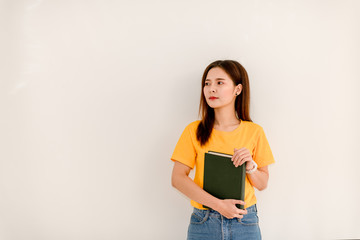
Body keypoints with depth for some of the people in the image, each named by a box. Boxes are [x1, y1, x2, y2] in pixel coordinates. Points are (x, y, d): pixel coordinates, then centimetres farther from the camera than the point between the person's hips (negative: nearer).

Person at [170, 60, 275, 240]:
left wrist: (250, 165, -16)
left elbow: (262, 184, 5)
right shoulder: (194, 131, -2)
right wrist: (218, 205, -16)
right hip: (203, 224, 0)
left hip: (245, 224, 1)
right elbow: (177, 178, -8)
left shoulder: (254, 131, 0)